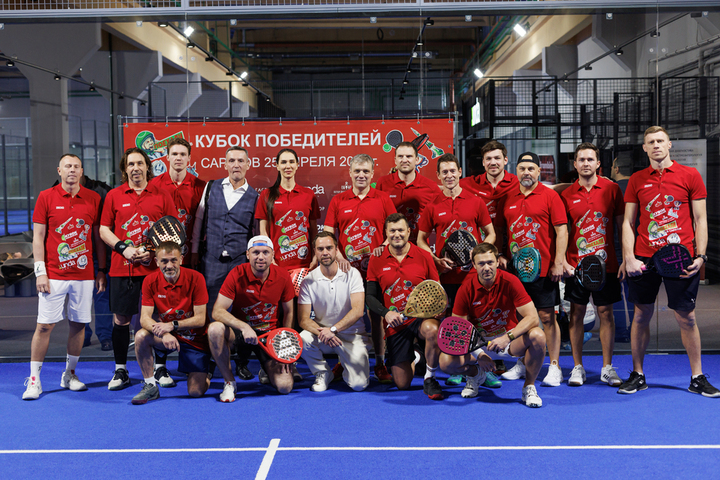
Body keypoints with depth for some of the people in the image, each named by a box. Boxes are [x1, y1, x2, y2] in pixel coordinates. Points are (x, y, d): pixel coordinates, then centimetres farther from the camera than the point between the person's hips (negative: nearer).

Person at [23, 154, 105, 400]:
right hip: (54, 275, -2)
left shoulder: (93, 199, 5)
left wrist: (101, 271, 7)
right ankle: (34, 379, 8)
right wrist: (40, 271, -6)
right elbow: (38, 237, 1)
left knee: (79, 324, 7)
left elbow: (99, 237, 10)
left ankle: (69, 374, 22)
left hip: (84, 275, 2)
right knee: (44, 325, -3)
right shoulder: (46, 197, 1)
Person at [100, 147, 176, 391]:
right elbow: (104, 229, 8)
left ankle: (159, 368, 19)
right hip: (122, 268, 1)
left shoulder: (162, 195, 5)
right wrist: (123, 248, -8)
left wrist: (154, 251, -10)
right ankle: (120, 370, 17)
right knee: (121, 318, 4)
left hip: (155, 267, 0)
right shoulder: (114, 195, 7)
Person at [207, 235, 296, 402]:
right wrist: (243, 327, -36)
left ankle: (268, 370, 26)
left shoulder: (282, 276, -9)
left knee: (285, 387, -14)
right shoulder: (237, 274, -16)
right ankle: (229, 382, -14)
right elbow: (217, 311, -19)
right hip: (239, 330, -1)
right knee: (215, 329, -36)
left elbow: (288, 312, 4)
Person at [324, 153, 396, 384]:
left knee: (377, 315, 3)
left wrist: (384, 247, -12)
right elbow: (327, 234, 5)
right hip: (347, 269, 1)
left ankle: (380, 364, 14)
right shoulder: (338, 201, 7)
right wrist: (338, 256, -10)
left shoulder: (383, 199, 6)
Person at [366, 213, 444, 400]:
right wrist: (386, 313, -13)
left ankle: (429, 379, -15)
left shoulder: (423, 256, -1)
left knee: (431, 329, -41)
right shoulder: (376, 261, 1)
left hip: (421, 317, -1)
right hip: (395, 324, 2)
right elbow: (370, 296, 5)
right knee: (402, 384, 2)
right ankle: (412, 358, 40)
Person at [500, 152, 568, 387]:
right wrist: (500, 255, 6)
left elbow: (561, 231, -5)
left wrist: (558, 263, -11)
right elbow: (503, 231, 17)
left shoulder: (550, 196, -2)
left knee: (547, 317, 0)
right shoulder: (508, 198, 10)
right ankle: (522, 364, 22)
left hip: (543, 269, -4)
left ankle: (554, 367, 8)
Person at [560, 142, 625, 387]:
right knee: (576, 313, 5)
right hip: (576, 264, 1)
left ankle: (607, 367, 14)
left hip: (606, 263, -1)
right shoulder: (566, 194, 2)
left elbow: (622, 225, 3)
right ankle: (577, 367, 15)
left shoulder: (611, 189, 0)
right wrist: (562, 261, -7)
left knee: (606, 312, 4)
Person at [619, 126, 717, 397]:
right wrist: (629, 257, -4)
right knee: (641, 316, 6)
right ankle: (637, 375, 18)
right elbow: (628, 222, 7)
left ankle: (697, 378, 16)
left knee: (686, 318, 4)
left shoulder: (690, 176, 3)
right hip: (643, 259, 2)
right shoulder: (637, 180, 8)